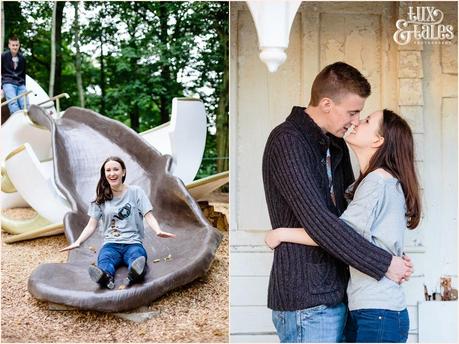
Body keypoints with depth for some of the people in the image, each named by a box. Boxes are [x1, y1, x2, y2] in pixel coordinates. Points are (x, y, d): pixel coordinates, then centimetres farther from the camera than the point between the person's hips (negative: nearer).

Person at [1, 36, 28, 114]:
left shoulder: (22, 58, 14)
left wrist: (24, 86, 19)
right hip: (8, 83, -4)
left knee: (25, 104, -16)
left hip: (20, 84, 4)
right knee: (13, 103, -26)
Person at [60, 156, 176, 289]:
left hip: (132, 243, -1)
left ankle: (134, 274, -71)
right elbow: (91, 225, 10)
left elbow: (148, 216, 0)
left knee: (138, 258, -39)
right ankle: (105, 277, -68)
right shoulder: (101, 198, 13)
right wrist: (77, 242, -7)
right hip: (110, 244, 1)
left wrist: (158, 231, -21)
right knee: (104, 261, -36)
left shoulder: (135, 192, 7)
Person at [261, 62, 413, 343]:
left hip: (335, 295, 9)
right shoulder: (287, 142, -16)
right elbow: (318, 222, -24)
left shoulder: (336, 144, 12)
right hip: (307, 302, -9)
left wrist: (391, 255, 7)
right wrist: (382, 263, -19)